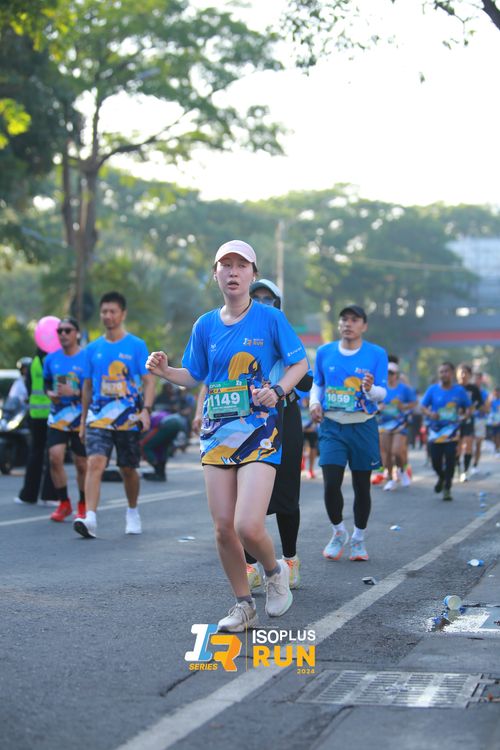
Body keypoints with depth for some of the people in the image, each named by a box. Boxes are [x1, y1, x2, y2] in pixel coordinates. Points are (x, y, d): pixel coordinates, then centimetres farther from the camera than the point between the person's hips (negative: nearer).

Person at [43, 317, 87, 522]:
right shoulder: (51, 359, 5)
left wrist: (75, 393, -21)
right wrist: (50, 393, -2)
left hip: (81, 419, -3)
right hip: (57, 418, 3)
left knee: (82, 464, 4)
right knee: (55, 457, -11)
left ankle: (83, 506, 22)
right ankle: (64, 503, 5)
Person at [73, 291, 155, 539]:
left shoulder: (136, 346, 0)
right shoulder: (93, 349, 8)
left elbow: (148, 381, -2)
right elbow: (87, 386, 15)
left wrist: (146, 410, -16)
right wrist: (83, 420, 14)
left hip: (128, 419, -1)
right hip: (98, 418, 1)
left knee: (128, 469, 10)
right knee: (95, 463, -18)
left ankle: (133, 513, 34)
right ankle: (90, 518, -27)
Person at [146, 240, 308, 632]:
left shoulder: (270, 317, -2)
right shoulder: (206, 325, 10)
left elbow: (300, 363, 3)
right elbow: (194, 376, 17)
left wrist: (277, 390, -15)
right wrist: (165, 371, -3)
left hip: (259, 431, -4)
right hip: (217, 433, 5)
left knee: (248, 527, -17)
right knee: (223, 528, 2)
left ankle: (274, 571, 16)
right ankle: (244, 605, 20)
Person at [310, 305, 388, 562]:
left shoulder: (377, 354, -1)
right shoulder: (324, 352, 6)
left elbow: (382, 394, -4)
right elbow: (317, 384, 17)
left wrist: (370, 389, -26)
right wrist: (314, 402, -2)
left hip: (363, 427, -1)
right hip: (331, 426, 1)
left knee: (362, 486, 6)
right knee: (331, 483, -10)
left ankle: (358, 538, 23)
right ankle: (338, 532, 14)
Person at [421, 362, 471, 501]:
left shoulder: (459, 391, 1)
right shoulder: (432, 389, 0)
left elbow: (468, 407, 12)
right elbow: (423, 407, 3)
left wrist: (464, 416, -9)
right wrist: (430, 414, -17)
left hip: (452, 429, -1)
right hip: (435, 429, 1)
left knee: (450, 459, -8)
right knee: (435, 460, 1)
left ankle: (447, 489, 2)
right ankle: (441, 477, 35)